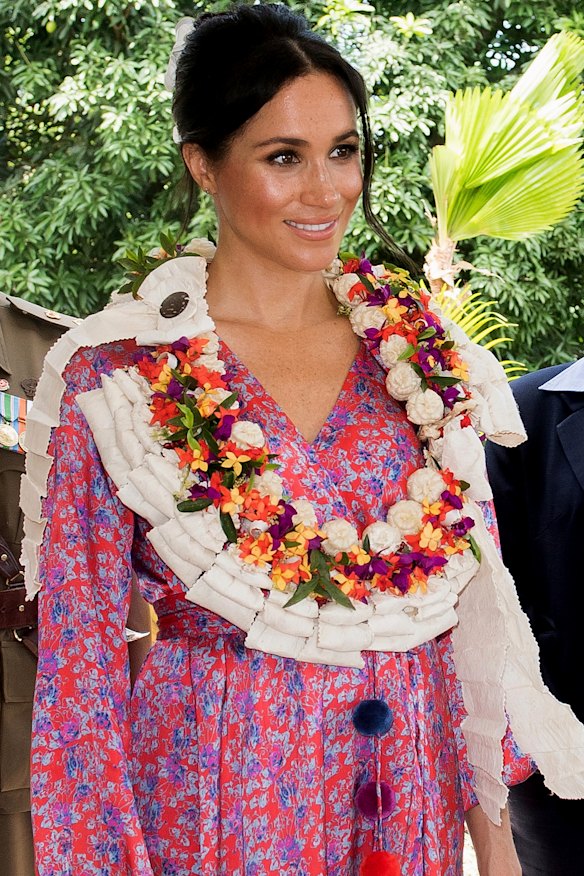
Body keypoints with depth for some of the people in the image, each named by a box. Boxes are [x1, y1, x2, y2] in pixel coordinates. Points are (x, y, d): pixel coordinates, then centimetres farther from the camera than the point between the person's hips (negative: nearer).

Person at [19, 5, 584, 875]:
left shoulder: (417, 346, -1)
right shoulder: (117, 375, -11)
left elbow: (471, 607, 4)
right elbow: (79, 663, -7)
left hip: (415, 795, 4)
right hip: (216, 795, -3)